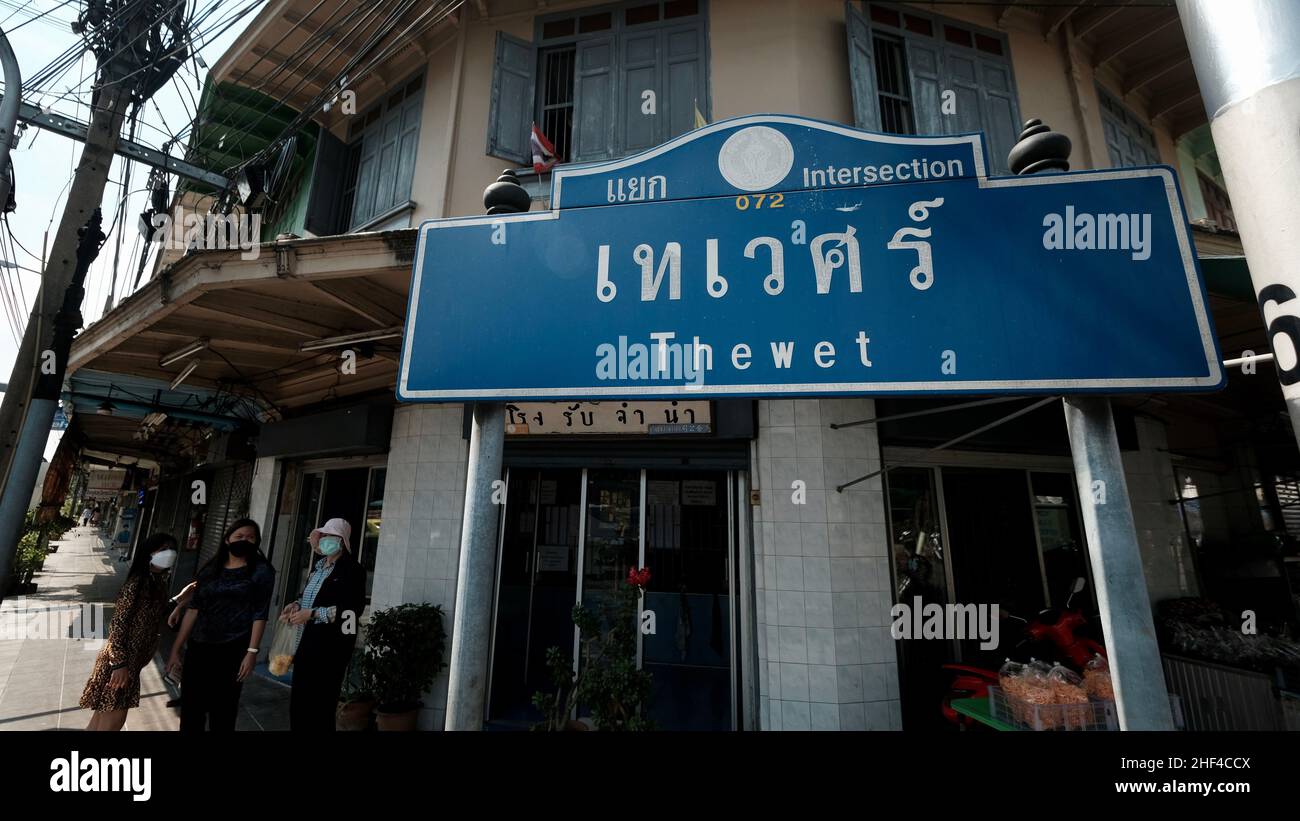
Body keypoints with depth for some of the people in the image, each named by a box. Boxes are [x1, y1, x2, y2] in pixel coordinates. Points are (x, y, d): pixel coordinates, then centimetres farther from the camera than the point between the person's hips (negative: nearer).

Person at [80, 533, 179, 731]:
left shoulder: (159, 583, 6)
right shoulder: (137, 582, -19)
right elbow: (117, 624, -20)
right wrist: (119, 664, -21)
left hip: (133, 661, 8)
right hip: (118, 661, -8)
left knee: (104, 716, 19)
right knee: (112, 720, 1)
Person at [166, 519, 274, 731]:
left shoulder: (261, 571, -3)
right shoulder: (210, 569, 9)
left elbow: (259, 614, -8)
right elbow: (193, 608, 9)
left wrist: (252, 652, -14)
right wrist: (176, 649, 7)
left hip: (232, 649, -4)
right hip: (198, 648, 4)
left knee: (223, 711, 5)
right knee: (190, 710, 10)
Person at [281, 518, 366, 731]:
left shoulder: (352, 569, -13)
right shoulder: (318, 565, 12)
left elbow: (352, 610, -21)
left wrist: (312, 614, -19)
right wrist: (296, 605, 4)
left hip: (330, 646, -8)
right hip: (307, 643, 8)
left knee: (320, 704, 1)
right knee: (298, 701, 14)